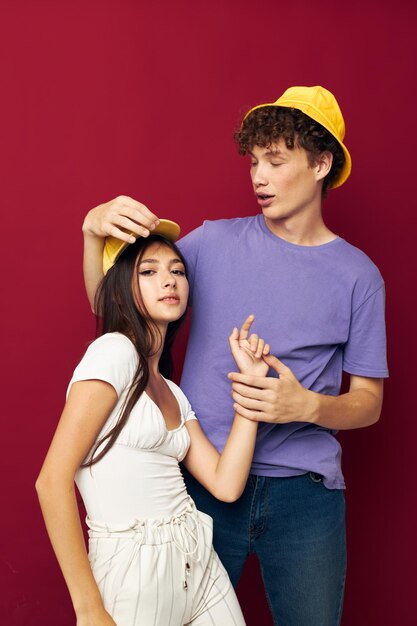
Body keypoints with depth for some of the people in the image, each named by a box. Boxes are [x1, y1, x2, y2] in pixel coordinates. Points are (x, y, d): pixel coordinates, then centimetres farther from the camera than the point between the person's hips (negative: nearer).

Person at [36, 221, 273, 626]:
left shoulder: (172, 393, 13)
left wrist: (251, 380, 3)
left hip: (199, 563, 7)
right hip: (133, 572, -7)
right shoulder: (115, 350, -11)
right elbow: (53, 481, -16)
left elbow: (226, 485, 2)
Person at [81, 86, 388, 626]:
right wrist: (94, 229, -13)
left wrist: (307, 405, -17)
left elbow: (368, 402, 4)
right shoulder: (215, 242, 3)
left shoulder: (358, 275, 0)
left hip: (303, 489, 0)